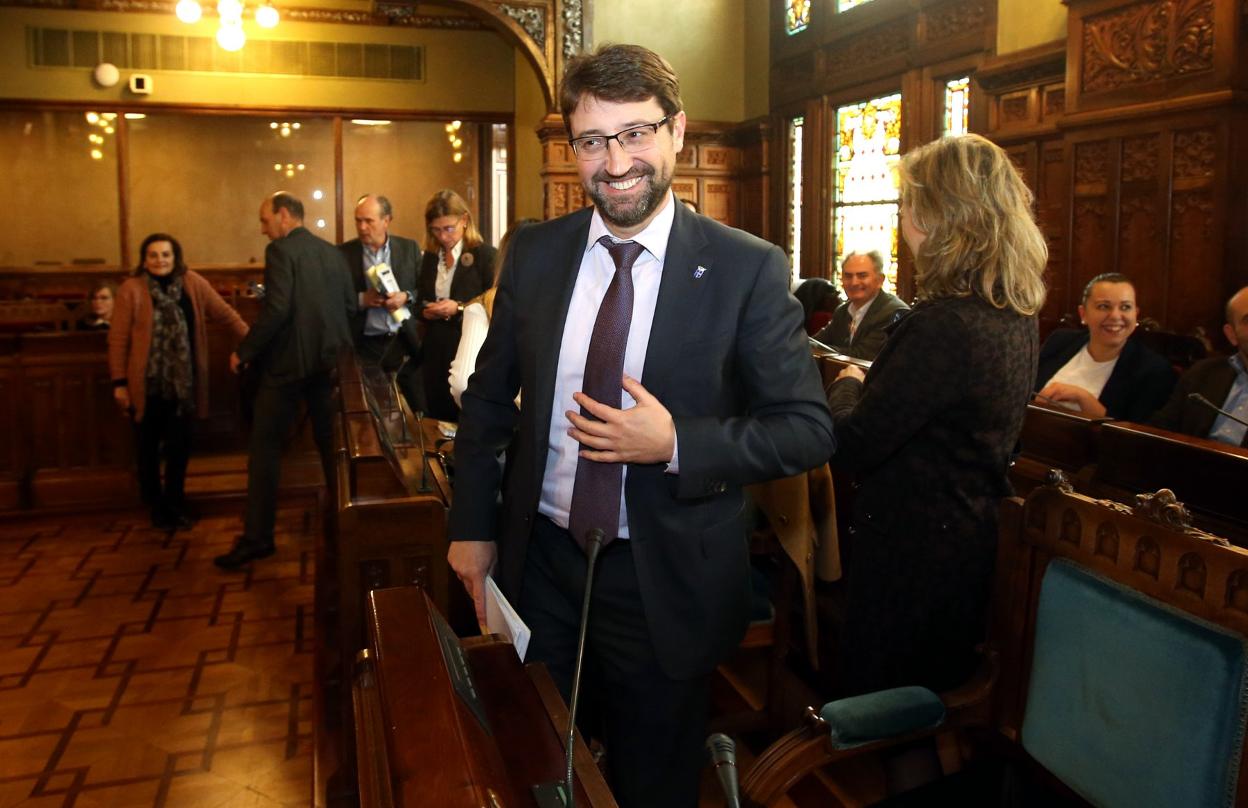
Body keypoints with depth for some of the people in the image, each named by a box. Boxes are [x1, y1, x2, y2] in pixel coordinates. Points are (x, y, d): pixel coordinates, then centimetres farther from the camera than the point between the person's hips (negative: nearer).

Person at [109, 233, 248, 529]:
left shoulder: (193, 283, 1)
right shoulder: (132, 289, -7)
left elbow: (225, 314, 4)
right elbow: (118, 339, -6)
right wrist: (119, 382, -7)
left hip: (182, 383, 2)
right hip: (147, 384, -2)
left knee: (180, 446, 11)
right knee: (148, 448, 10)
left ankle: (175, 503, 29)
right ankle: (156, 506, 27)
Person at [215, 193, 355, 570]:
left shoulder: (280, 250, -10)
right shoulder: (333, 252, 9)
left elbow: (276, 308, -19)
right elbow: (351, 306, 8)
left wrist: (245, 352, -11)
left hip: (287, 362, -6)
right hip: (329, 360, 6)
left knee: (265, 446, 2)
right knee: (330, 443, 14)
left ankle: (258, 536, 4)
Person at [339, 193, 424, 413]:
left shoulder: (409, 248, 3)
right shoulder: (344, 253, -1)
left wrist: (406, 297, -13)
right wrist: (362, 299, -16)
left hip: (406, 342, 1)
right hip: (365, 346, -1)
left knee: (424, 411, 3)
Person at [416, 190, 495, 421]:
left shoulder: (485, 254, -6)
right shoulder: (430, 257, 13)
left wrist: (459, 309, -20)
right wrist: (425, 311, -2)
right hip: (436, 352, 5)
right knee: (438, 419, 9)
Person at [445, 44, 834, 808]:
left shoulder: (748, 269, -13)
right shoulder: (534, 252, -2)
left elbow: (809, 429, -11)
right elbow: (489, 395, 7)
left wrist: (676, 445, -24)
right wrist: (472, 528, 4)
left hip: (665, 578, -3)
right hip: (538, 559, 3)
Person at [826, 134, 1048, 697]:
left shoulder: (944, 326, -28)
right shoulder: (1015, 315, 2)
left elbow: (849, 446, -24)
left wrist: (847, 383, -6)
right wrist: (874, 382, 10)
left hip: (912, 554, -9)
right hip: (971, 540, 9)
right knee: (938, 703, 26)